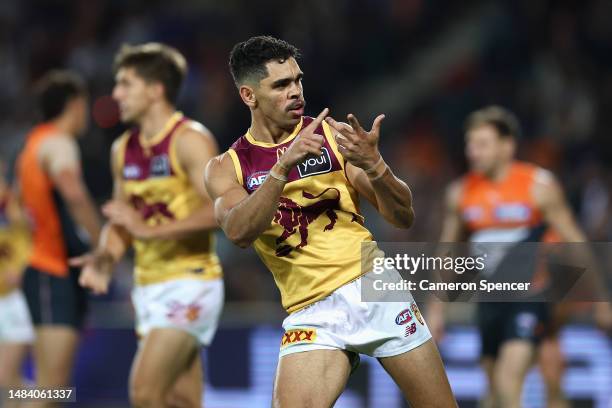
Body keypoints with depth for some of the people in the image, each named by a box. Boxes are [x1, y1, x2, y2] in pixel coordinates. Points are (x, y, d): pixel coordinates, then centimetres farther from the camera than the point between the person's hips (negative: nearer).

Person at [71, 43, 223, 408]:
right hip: (149, 285, 8)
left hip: (189, 282, -8)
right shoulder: (124, 149, 13)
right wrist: (105, 258, -1)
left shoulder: (190, 140, -11)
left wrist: (150, 229, -26)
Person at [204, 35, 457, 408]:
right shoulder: (227, 167, 3)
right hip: (312, 312, -1)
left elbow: (403, 218, 1)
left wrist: (373, 166, -18)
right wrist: (284, 166, -28)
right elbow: (239, 232, -18)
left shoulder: (334, 136, 3)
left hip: (374, 288, 1)